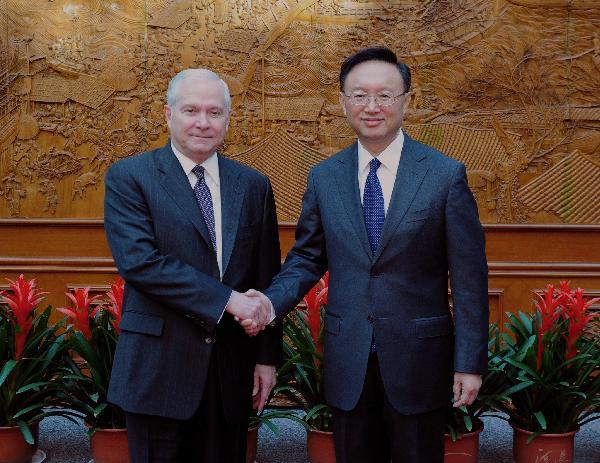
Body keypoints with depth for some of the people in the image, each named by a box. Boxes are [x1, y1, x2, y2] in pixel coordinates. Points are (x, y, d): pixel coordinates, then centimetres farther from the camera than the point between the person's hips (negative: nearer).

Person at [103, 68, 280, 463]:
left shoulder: (253, 186, 8)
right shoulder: (129, 177, -4)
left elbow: (267, 279, 10)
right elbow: (138, 260, -17)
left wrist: (267, 357, 7)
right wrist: (227, 299, -20)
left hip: (232, 369, 4)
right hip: (160, 367, -3)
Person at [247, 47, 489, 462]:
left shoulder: (445, 175, -6)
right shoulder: (323, 177, 3)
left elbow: (469, 276, -6)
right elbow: (307, 257, 9)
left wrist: (470, 363, -8)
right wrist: (272, 302, -11)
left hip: (418, 360, -2)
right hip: (348, 362, 3)